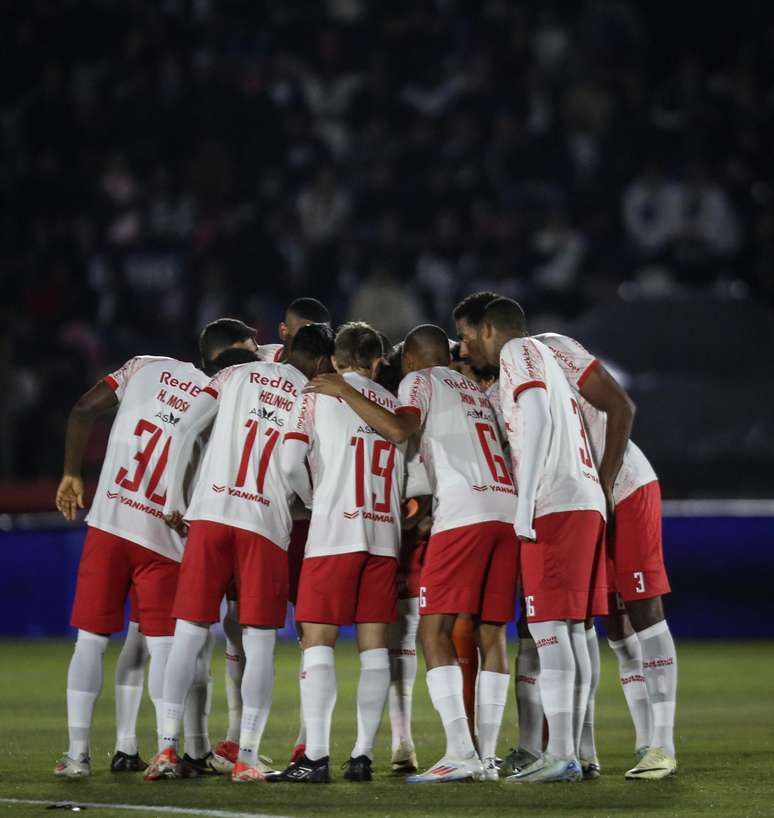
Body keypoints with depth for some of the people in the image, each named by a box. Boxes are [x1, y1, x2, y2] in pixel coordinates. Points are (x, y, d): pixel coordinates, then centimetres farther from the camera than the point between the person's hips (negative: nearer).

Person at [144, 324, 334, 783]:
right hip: (267, 523, -1)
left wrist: (173, 502, 10)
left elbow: (185, 432, 5)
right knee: (260, 646, 5)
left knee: (189, 637, 6)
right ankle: (247, 757, 0)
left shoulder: (238, 376, 12)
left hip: (210, 514, 2)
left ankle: (167, 748, 1)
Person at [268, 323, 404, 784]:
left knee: (318, 640, -4)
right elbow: (409, 481, 12)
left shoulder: (319, 395, 3)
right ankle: (363, 755, 3)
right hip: (385, 534, 4)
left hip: (335, 531, -4)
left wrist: (313, 499, 8)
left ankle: (316, 757, -12)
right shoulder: (395, 407, 15)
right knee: (374, 644, 5)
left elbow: (291, 461, -8)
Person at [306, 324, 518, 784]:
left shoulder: (420, 381, 8)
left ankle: (461, 753, -16)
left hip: (464, 513, -7)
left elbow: (400, 429, -12)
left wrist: (345, 393, -4)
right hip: (509, 509, 7)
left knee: (436, 630, -5)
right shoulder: (479, 391, 28)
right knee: (492, 632, 9)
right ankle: (487, 757, 6)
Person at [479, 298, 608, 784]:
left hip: (555, 506, -9)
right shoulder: (546, 360, 26)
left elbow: (539, 419, -14)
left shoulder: (519, 352, 0)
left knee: (549, 626, -12)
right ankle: (570, 754, 7)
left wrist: (526, 502, -19)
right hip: (588, 502, 9)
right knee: (571, 631, 8)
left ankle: (560, 754, -17)